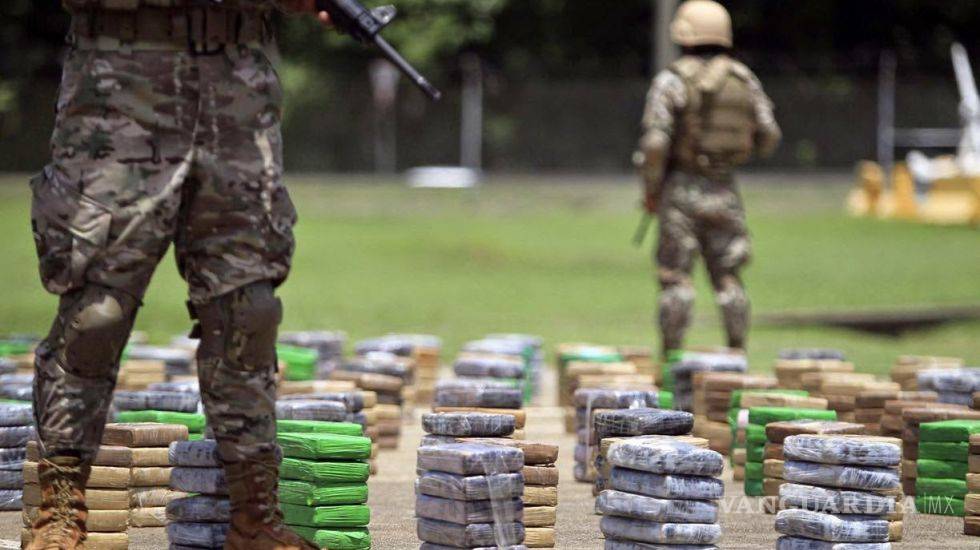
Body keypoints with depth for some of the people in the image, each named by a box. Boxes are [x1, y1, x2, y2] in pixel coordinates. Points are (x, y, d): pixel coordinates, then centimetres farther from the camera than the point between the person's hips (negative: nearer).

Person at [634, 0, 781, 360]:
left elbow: (654, 142, -16)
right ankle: (738, 353, 5)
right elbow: (768, 138, 4)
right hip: (724, 191, 4)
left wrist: (650, 191, -5)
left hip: (682, 188, -3)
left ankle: (672, 355, -2)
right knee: (728, 276, 10)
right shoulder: (745, 80, 3)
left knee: (676, 276, 0)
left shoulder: (672, 81, -9)